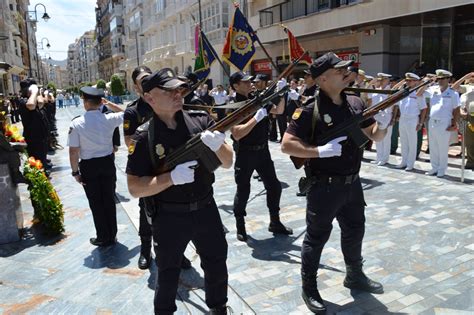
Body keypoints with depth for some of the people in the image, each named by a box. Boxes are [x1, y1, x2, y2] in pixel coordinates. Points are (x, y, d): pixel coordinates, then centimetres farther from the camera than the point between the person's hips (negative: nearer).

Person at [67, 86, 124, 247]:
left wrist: (75, 171, -3)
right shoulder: (109, 119, -9)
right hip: (107, 163, 2)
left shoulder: (77, 123, -15)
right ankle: (112, 236, 27)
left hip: (88, 166, -2)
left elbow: (73, 151, -14)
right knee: (109, 200, 15)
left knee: (96, 203, 11)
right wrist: (109, 103, 10)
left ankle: (103, 238, 23)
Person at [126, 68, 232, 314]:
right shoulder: (144, 137, -12)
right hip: (169, 217, -3)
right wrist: (171, 177, -26)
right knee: (168, 274, 17)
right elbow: (134, 188, -13)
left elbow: (227, 163, -3)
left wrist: (218, 145, -24)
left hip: (206, 209, 3)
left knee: (217, 267, 20)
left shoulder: (201, 120, -5)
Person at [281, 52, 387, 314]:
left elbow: (374, 136, 11)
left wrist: (383, 124, -10)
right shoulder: (310, 110, -17)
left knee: (355, 231, 22)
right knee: (316, 237, 8)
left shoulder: (355, 103, 3)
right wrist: (319, 151, -27)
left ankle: (355, 275, 46)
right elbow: (286, 145, -21)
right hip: (324, 186, -7)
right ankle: (309, 288, 27)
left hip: (352, 183, 7)